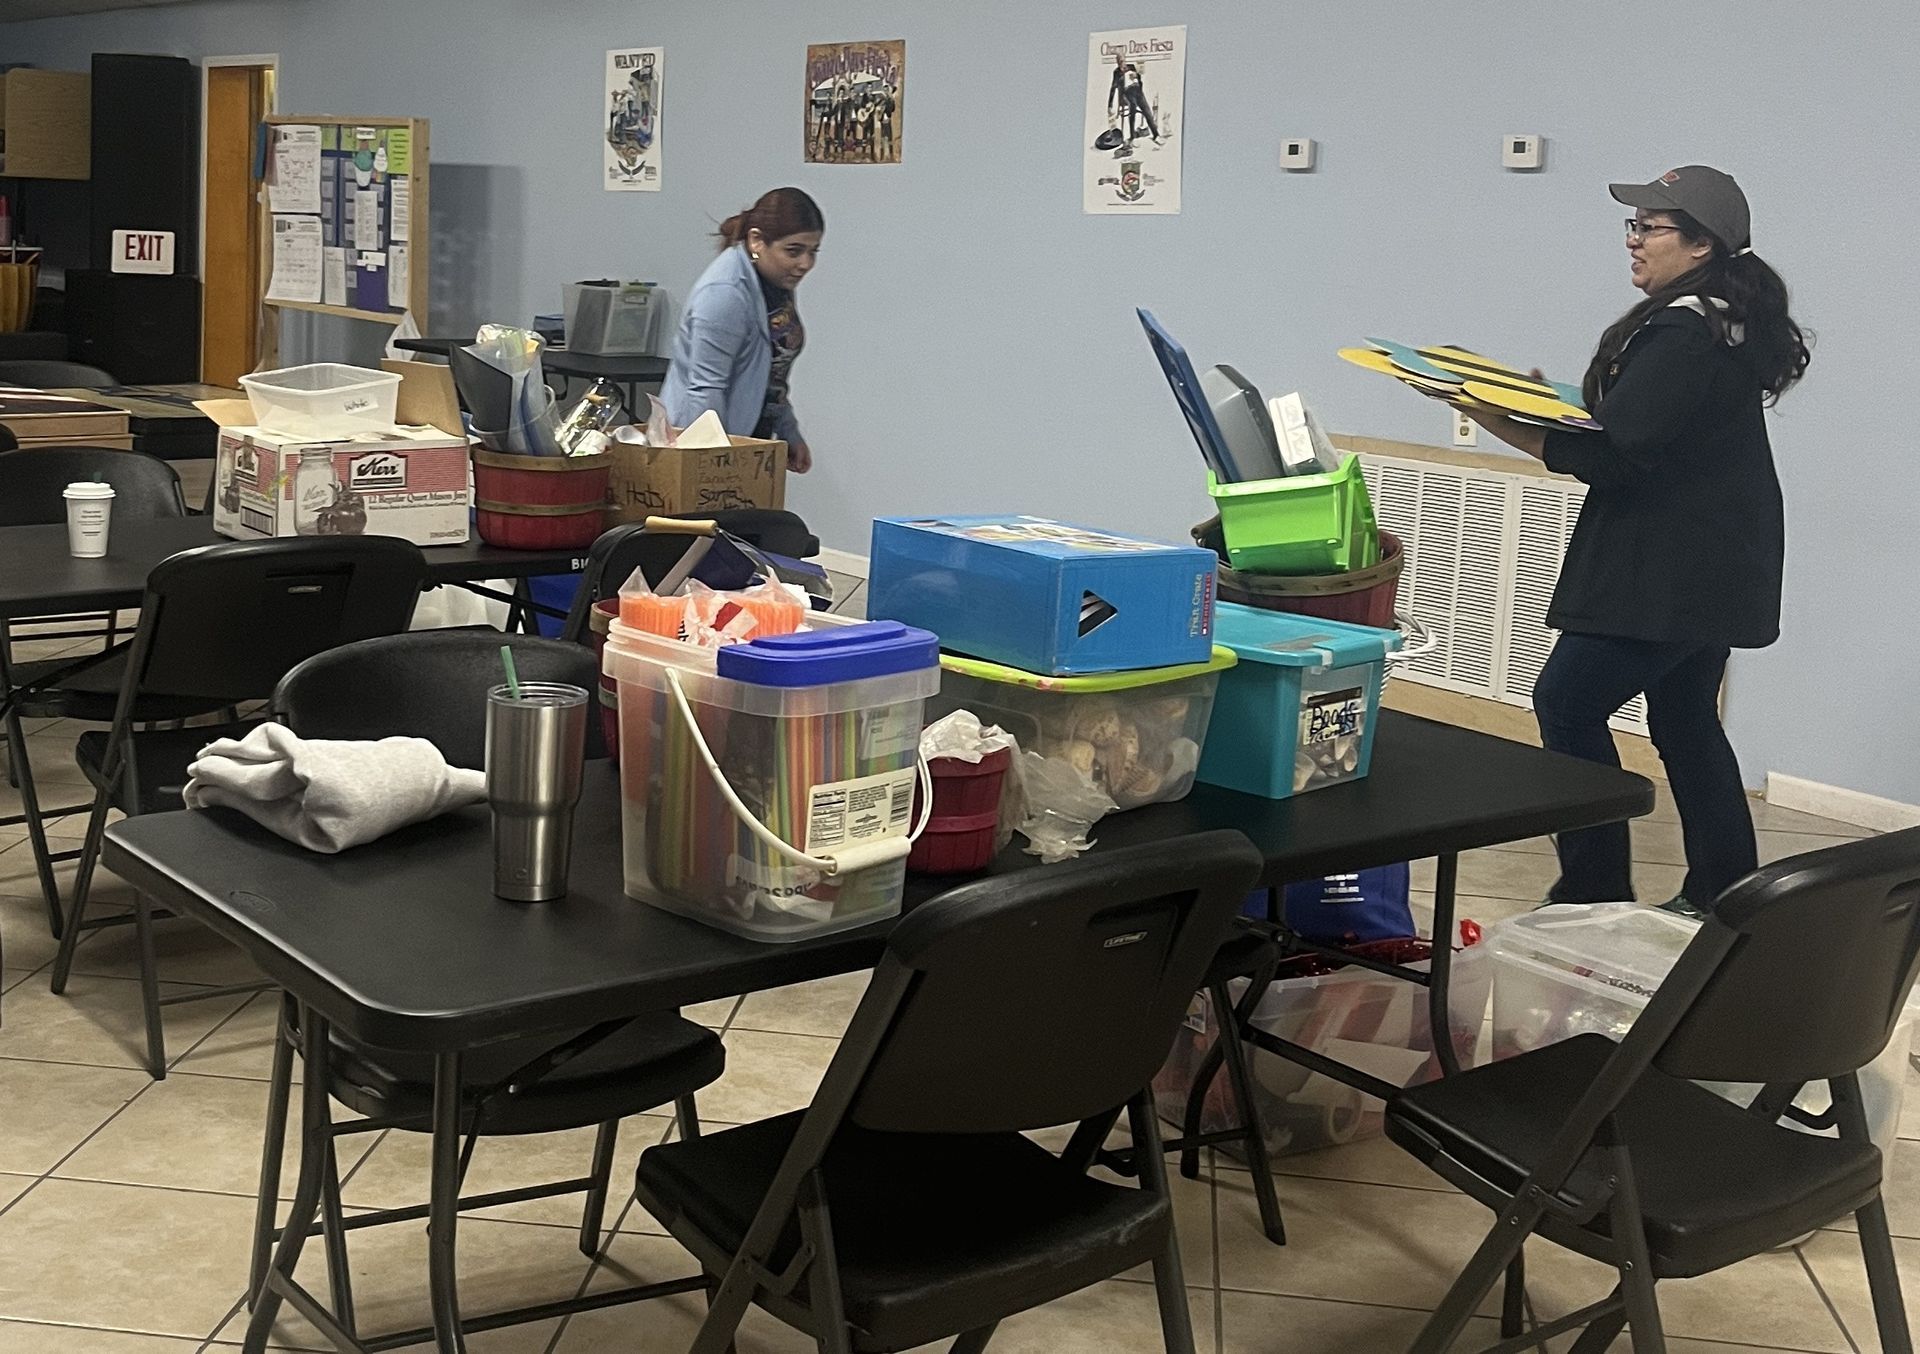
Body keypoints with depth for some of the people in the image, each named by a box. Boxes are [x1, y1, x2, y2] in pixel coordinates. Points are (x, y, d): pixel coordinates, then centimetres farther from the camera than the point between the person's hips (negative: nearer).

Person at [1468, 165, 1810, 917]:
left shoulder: (1682, 334, -19)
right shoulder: (1725, 323, 13)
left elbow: (1616, 456, -23)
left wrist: (1510, 426, -23)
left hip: (1668, 571, -11)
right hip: (1710, 565, 11)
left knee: (1567, 705, -7)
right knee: (1685, 720, 16)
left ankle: (1594, 890, -3)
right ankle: (1723, 892, 22)